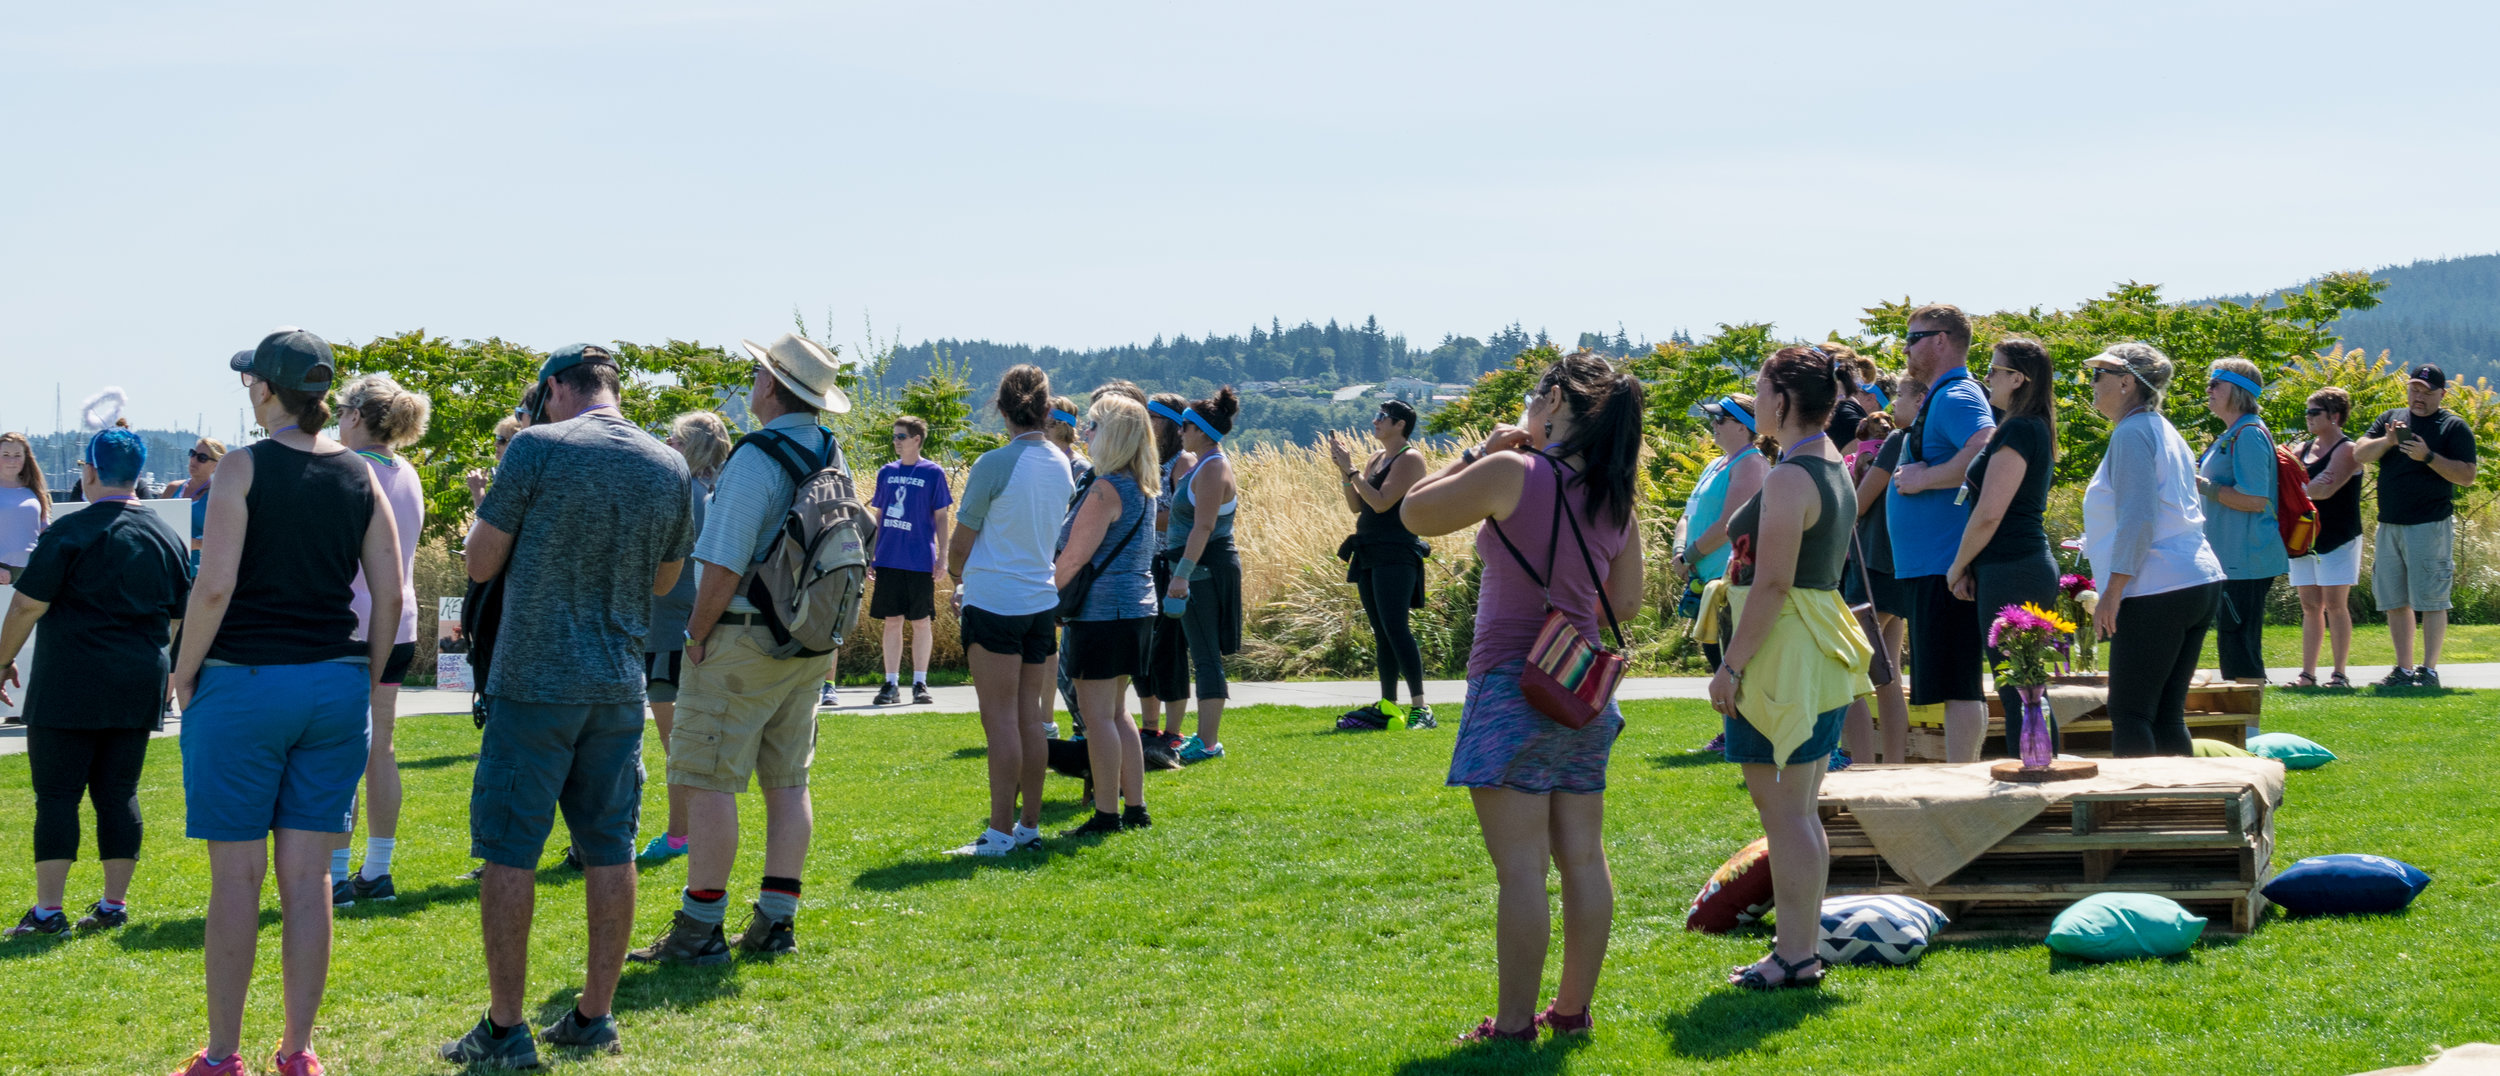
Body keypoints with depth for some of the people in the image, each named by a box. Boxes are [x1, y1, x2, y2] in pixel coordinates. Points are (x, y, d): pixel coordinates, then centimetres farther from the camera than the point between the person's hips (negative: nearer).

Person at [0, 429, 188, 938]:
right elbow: (179, 620, 16)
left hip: (70, 686, -5)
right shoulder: (166, 537, 9)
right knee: (119, 794, 10)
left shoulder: (70, 532, -9)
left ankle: (47, 909, -3)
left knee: (57, 795, -1)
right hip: (140, 687, 5)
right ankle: (115, 903, 11)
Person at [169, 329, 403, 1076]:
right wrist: (366, 684, 14)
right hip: (335, 681, 4)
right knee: (308, 875, 7)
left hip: (244, 680, -4)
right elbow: (389, 595, 4)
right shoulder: (359, 476, 6)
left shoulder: (245, 469, -8)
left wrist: (185, 671, -2)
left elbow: (215, 585, -14)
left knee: (236, 874, 1)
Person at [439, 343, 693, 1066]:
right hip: (619, 686, 5)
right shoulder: (669, 468, 5)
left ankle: (505, 1028, 2)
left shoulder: (537, 449, -10)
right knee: (610, 850, 10)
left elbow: (481, 565, -3)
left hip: (534, 683, -5)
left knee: (509, 851, 1)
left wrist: (489, 513, 16)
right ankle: (595, 1015, 15)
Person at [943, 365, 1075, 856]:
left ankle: (999, 833, -5)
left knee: (1001, 719, -5)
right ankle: (1030, 825, 14)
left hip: (994, 601, -7)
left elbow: (960, 544, -7)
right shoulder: (1061, 466, 7)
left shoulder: (994, 464, -13)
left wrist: (959, 579, 16)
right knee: (1030, 718, 11)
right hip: (1041, 600, 7)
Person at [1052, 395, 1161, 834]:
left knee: (1099, 714, -4)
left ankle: (1107, 815, -2)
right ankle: (1135, 808, 19)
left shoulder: (1106, 489, -17)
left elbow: (1073, 558, -16)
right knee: (1116, 711, 16)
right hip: (1137, 607, 10)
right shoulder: (1141, 488, 12)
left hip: (1103, 612, -10)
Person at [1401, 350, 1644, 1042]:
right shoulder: (1614, 498, 8)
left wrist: (1477, 454, 5)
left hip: (1513, 683, -7)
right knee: (1583, 858, 11)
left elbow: (1415, 512, -3)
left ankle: (1513, 1024, -2)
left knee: (1520, 866, -5)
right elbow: (1625, 600, 15)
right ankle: (1574, 1009, 19)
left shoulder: (1511, 473, -12)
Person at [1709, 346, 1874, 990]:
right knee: (1800, 812, 14)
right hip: (1823, 654, 10)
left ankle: (1794, 956, -3)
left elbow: (1772, 583, -21)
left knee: (1782, 812, -5)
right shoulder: (1834, 468, 13)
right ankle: (1804, 945, 20)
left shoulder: (1790, 478, -17)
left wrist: (1731, 665, -18)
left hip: (1783, 655, -10)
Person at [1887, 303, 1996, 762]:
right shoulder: (1940, 398, 19)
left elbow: (1987, 454, -32)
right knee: (1954, 686, 13)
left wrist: (1923, 478, -21)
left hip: (1946, 566, -11)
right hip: (1930, 566, 11)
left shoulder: (1957, 397, -13)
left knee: (1957, 687, -9)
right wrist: (1914, 475, 17)